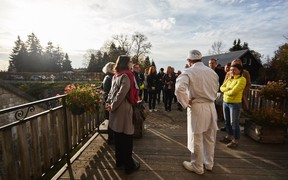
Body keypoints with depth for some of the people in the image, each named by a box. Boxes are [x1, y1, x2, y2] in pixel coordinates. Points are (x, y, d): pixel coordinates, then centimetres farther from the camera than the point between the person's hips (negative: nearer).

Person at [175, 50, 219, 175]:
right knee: (209, 137, 19)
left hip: (196, 108, -6)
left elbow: (179, 88, -29)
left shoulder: (188, 72, -13)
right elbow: (216, 89, 17)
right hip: (211, 106, 7)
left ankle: (197, 167, 26)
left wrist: (185, 103, -17)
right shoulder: (212, 72, 8)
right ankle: (209, 163, 38)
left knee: (196, 139, 8)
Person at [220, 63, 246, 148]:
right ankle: (229, 136, 33)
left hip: (235, 104, -7)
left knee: (234, 123, 2)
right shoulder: (229, 78, 10)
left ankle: (235, 141, 16)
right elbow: (222, 88, 6)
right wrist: (228, 89, -14)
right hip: (225, 102, 7)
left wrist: (225, 91, -3)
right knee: (227, 121, 16)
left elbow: (233, 92, -21)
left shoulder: (242, 79, -13)